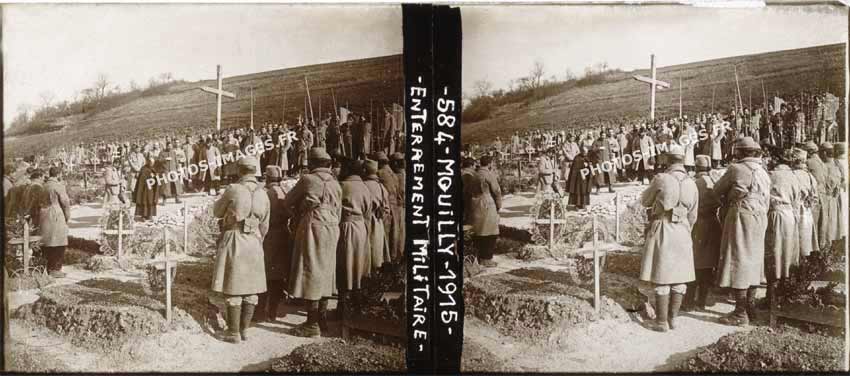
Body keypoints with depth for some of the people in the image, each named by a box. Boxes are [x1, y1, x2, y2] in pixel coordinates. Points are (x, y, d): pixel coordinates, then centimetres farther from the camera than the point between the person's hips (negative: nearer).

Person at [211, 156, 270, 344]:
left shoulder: (233, 190, -13)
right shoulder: (263, 195, 2)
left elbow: (217, 212, 2)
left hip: (233, 242, -4)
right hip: (254, 244, 4)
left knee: (233, 289, 2)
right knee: (251, 289, 10)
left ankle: (234, 333, 6)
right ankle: (245, 329, 17)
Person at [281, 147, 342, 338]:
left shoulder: (307, 179, -5)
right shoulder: (336, 184, 11)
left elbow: (287, 202, 4)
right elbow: (338, 213, 13)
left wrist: (294, 217, 20)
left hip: (312, 227, -6)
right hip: (332, 230, 7)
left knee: (311, 272, -3)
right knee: (325, 272, 13)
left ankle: (312, 324, -1)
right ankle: (321, 319, 22)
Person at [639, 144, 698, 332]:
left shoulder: (661, 179, -11)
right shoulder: (692, 184, 3)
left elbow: (645, 200, 4)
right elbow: (692, 216, 11)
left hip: (662, 230, -4)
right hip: (682, 232, 4)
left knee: (661, 277, 0)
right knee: (680, 276, 11)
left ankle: (662, 321, 3)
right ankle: (673, 318, 16)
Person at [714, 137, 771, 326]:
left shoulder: (736, 169, -10)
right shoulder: (763, 173, 13)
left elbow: (717, 190, 1)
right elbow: (767, 202, 17)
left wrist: (726, 200, 18)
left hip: (741, 216, -8)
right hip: (760, 218, 8)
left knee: (738, 261, -5)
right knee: (753, 261, 14)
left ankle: (740, 314, -3)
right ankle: (749, 307, 22)